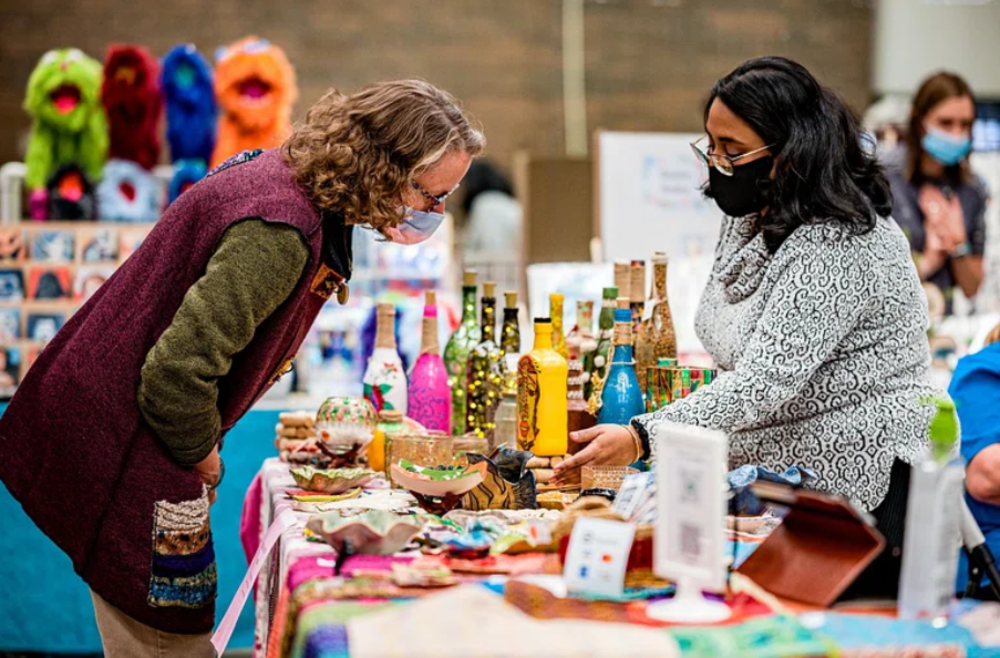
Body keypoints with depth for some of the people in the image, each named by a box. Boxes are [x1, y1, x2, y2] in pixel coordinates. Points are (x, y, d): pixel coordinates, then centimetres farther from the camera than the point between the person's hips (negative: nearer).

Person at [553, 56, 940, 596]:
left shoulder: (837, 247, -23)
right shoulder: (750, 218, 7)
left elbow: (768, 380, -31)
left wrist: (643, 438, -38)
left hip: (860, 486, -9)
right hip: (775, 471, 9)